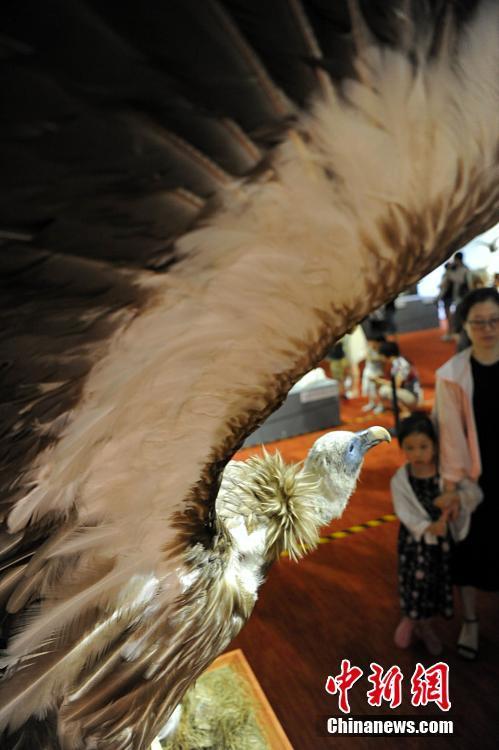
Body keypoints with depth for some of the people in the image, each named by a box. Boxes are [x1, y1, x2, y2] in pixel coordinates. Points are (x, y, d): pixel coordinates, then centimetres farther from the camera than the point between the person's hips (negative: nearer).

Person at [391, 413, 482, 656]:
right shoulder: (400, 480, -16)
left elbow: (475, 492, -15)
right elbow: (405, 514, -21)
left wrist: (456, 496, -34)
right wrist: (429, 528, -37)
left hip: (443, 541, 2)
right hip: (415, 541, -2)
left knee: (438, 584, 17)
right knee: (415, 582, 10)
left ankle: (425, 626, 43)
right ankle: (409, 620, 41)